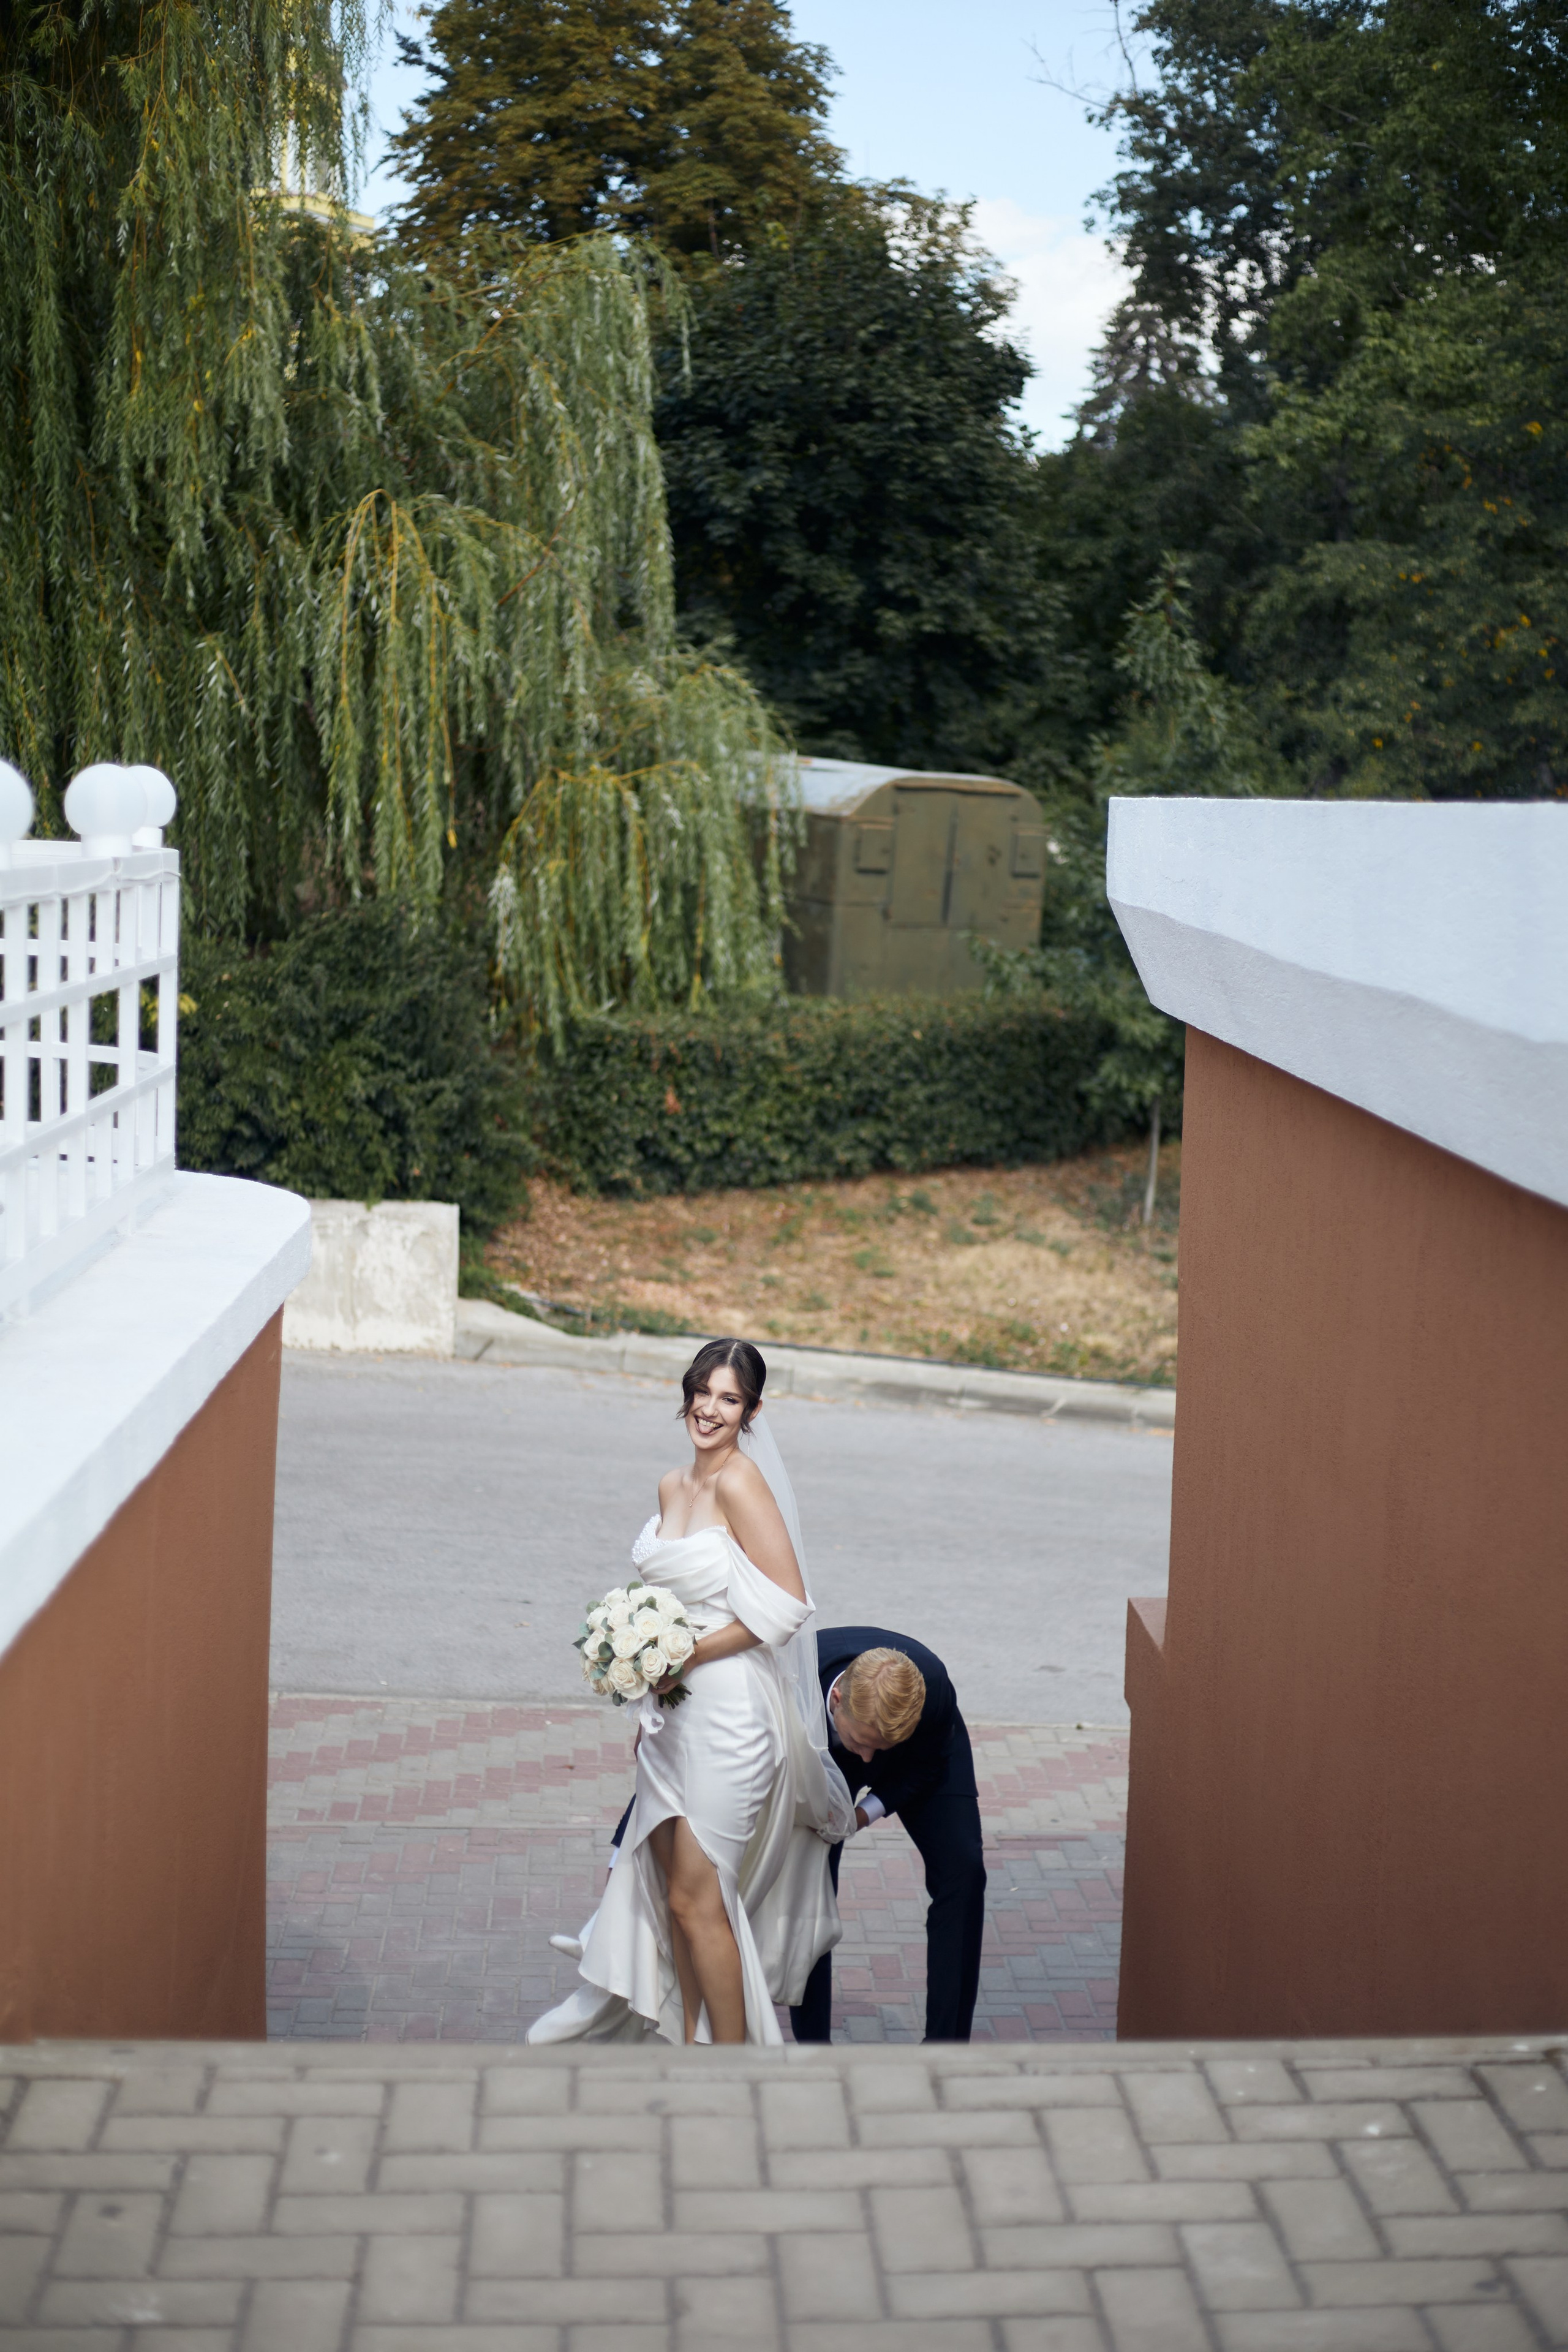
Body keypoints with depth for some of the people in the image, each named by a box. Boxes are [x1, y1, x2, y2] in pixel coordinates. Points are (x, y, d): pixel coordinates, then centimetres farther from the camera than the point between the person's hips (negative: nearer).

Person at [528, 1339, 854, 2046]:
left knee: (698, 1898, -2)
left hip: (727, 1714, -8)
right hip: (673, 1713, 8)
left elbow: (786, 1605, -19)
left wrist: (688, 1655, -16)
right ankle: (688, 2041, 27)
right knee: (670, 1890, 14)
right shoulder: (672, 1488, 10)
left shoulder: (740, 1482, -15)